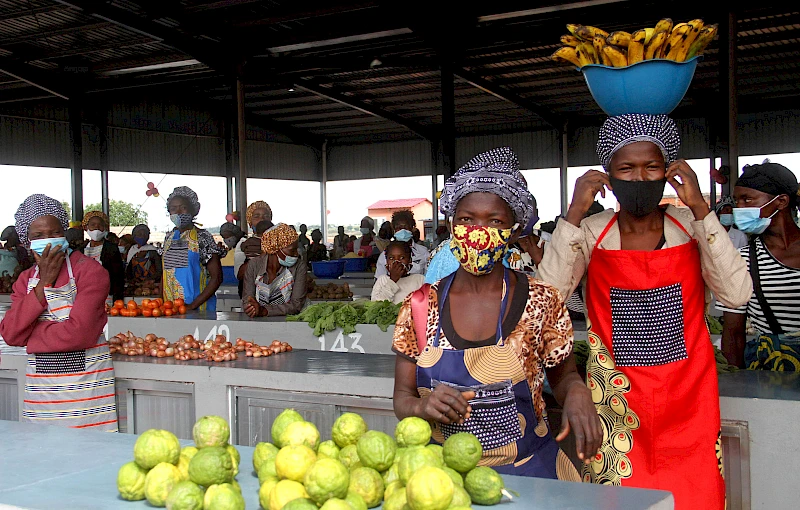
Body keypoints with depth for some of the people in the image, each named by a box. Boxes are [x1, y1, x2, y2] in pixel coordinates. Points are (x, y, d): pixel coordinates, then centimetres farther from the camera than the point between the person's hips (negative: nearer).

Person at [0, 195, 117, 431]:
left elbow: (80, 333, -18)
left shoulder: (88, 270, -7)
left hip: (84, 382, -5)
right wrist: (43, 283, -7)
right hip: (40, 386, 5)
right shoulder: (26, 280, 12)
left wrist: (30, 336, -4)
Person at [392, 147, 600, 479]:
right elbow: (401, 398, 6)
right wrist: (423, 406, -18)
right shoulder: (420, 307, 1)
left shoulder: (541, 303, -3)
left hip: (527, 472, 1)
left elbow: (563, 376, 11)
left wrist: (577, 392, -12)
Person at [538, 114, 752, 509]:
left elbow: (737, 293, -12)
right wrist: (575, 213, -16)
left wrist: (699, 208, -14)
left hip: (686, 402, 1)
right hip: (617, 403, 0)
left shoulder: (691, 227, 2)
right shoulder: (591, 232, 0)